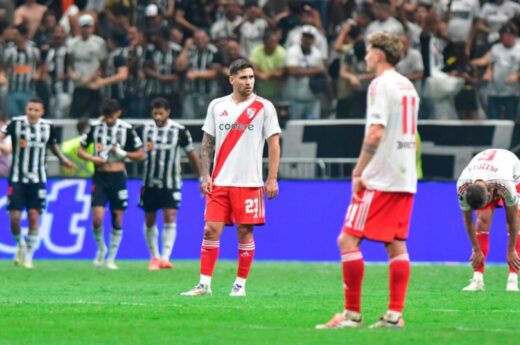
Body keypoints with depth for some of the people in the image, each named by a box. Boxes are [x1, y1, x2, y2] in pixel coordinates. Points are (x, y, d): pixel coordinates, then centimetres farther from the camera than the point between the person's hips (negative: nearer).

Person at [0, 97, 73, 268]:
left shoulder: (48, 127, 1)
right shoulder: (16, 123, -8)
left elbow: (53, 145, 20)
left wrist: (62, 159, 6)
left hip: (37, 179, 2)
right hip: (17, 178, -1)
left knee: (34, 216, -5)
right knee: (14, 217, -6)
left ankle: (28, 255, 7)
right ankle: (21, 245, 24)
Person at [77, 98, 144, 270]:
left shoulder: (126, 129, 0)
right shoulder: (94, 127, 2)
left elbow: (140, 154, 5)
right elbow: (80, 150, 9)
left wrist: (123, 153, -11)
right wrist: (93, 158, -10)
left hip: (118, 177, 0)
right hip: (100, 177, 0)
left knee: (117, 220, 3)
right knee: (97, 218, -11)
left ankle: (111, 258, 13)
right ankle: (101, 248, 16)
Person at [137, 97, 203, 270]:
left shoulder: (179, 131, -4)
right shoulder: (144, 130, -1)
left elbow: (192, 154, 5)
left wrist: (202, 178, 9)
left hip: (171, 184, -2)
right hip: (149, 183, 2)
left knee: (170, 218, -14)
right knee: (149, 221, 7)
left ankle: (165, 258, -18)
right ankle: (155, 257, 22)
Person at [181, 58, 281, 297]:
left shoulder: (264, 107, 0)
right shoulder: (217, 106, 8)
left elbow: (274, 144, -1)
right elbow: (207, 143, 12)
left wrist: (272, 179, -8)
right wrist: (205, 175, 3)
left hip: (249, 183, -2)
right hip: (219, 182, 2)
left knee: (245, 232, 0)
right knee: (211, 230, -3)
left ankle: (240, 284, 9)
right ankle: (204, 284, -1)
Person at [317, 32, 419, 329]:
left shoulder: (381, 85, -10)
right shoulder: (408, 86, 16)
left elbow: (376, 133, -19)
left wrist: (359, 172, -14)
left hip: (380, 179, -9)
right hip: (405, 179, 9)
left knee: (348, 240, -6)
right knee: (397, 245, 7)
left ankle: (353, 314, -8)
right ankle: (395, 315, 3)